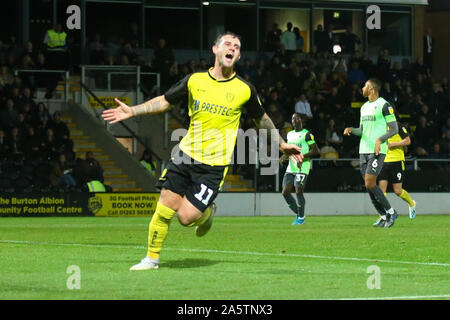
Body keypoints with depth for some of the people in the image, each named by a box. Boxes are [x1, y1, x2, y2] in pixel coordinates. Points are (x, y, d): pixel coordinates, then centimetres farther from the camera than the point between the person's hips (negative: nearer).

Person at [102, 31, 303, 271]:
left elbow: (261, 118, 16)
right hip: (186, 155, 2)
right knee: (164, 210, -5)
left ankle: (207, 212, 24)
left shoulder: (244, 90, -2)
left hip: (214, 165, -2)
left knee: (186, 217, -11)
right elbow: (165, 101, 13)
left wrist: (282, 144, 19)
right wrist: (131, 111, 5)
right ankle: (152, 258, 14)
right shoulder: (195, 80, 2)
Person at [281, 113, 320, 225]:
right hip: (291, 168, 7)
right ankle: (298, 214, 15)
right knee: (285, 192, -2)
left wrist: (302, 157, -19)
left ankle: (301, 218, 3)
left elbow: (315, 151, -9)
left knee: (298, 192, -13)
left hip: (302, 168, -7)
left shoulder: (306, 134, -5)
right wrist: (285, 156, 10)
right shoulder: (290, 134, 18)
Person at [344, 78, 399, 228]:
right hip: (364, 150, 8)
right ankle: (384, 216, 12)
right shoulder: (364, 107, 17)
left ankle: (390, 212, -4)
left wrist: (380, 139, -22)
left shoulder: (384, 105, -8)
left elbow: (394, 129, -9)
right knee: (368, 185, 4)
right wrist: (351, 130, 4)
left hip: (378, 150, -8)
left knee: (370, 184, -16)